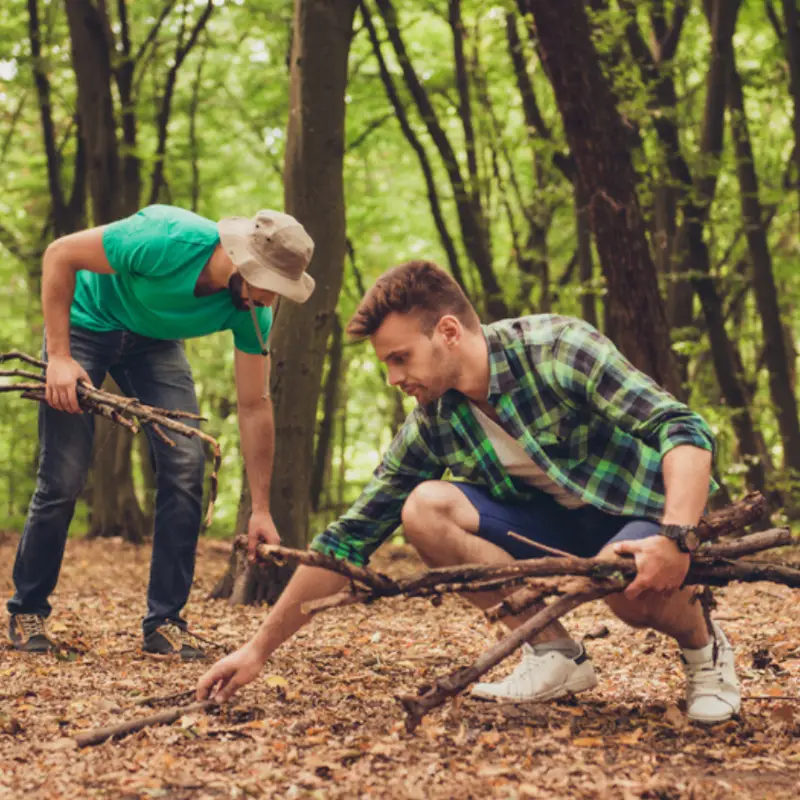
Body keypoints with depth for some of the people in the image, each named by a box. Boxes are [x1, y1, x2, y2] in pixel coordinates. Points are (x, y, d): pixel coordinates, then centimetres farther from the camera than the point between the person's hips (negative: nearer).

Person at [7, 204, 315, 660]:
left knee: (185, 467, -13)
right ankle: (27, 612, 14)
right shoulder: (169, 240, -37)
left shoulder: (251, 311, -21)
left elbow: (254, 405, -13)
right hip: (85, 323, -4)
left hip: (154, 341, 4)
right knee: (64, 480, -8)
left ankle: (164, 623, -2)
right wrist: (59, 356, -28)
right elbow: (60, 254, -25)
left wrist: (262, 509, -14)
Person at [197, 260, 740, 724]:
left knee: (632, 585, -40)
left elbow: (685, 431, -28)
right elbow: (348, 541, -3)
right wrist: (260, 648, -6)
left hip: (654, 514, -5)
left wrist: (675, 539, -45)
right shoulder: (431, 425, -6)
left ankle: (704, 647, -3)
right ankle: (556, 656, -7)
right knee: (425, 507, -17)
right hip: (561, 523, 5)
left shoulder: (557, 348, -22)